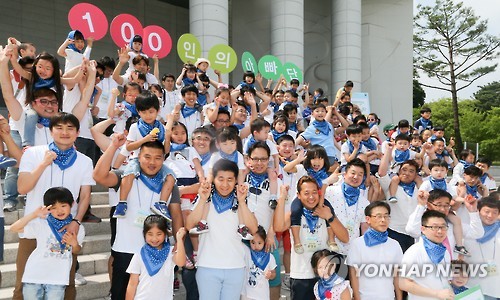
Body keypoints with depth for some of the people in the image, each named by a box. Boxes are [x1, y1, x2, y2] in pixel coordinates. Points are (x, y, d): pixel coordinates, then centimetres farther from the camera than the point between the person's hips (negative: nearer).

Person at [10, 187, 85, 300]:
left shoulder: (78, 228, 1)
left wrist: (74, 243, -9)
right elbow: (14, 228, -11)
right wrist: (34, 214, -19)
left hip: (58, 279, 1)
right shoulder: (41, 224, -6)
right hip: (34, 276, 0)